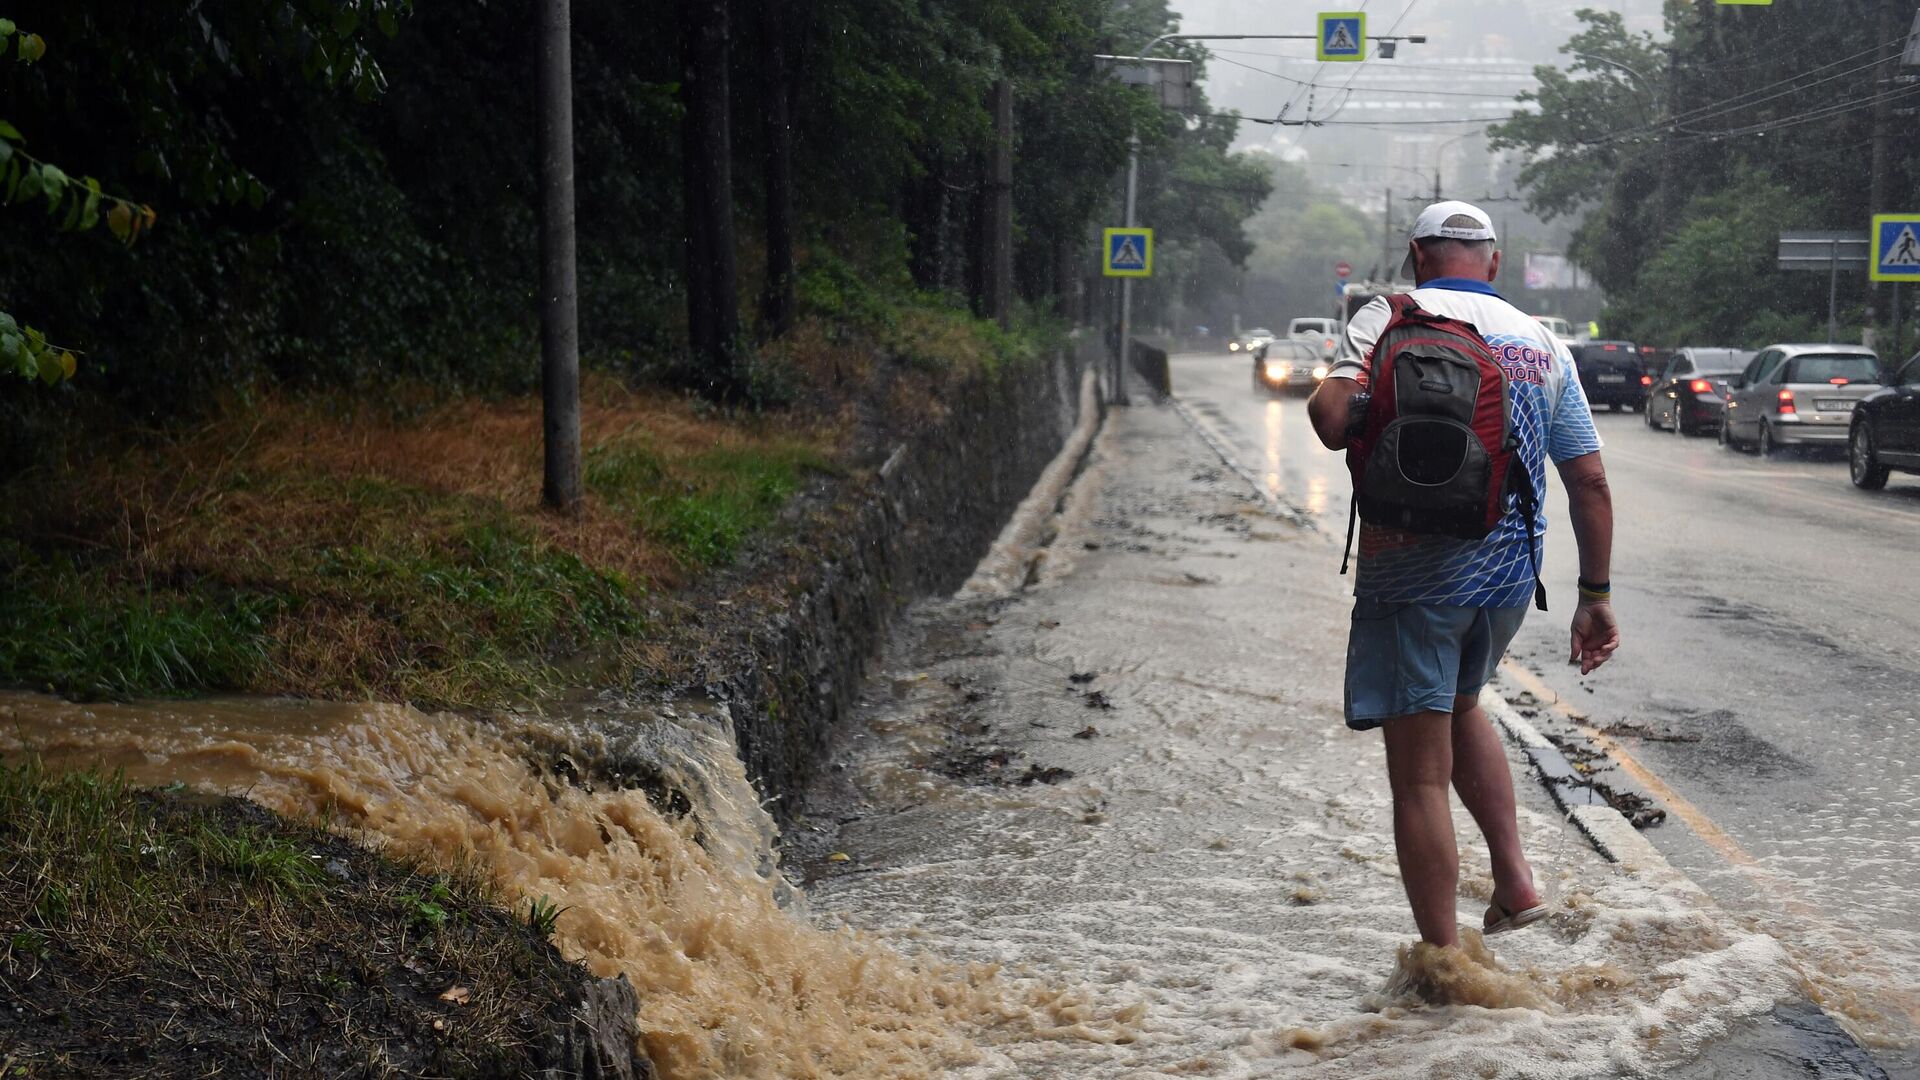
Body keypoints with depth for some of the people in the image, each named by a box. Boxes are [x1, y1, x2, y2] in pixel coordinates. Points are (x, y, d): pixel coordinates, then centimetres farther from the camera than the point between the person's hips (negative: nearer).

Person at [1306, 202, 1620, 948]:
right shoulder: (1543, 343, 9)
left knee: (1420, 773, 1)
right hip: (1509, 572, 5)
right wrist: (1595, 595, 12)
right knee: (1460, 707, 31)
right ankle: (1515, 879, 22)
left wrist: (1326, 391, 4)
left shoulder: (1390, 319, -5)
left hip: (1415, 573, -5)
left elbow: (1334, 423, -20)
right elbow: (1589, 480, 7)